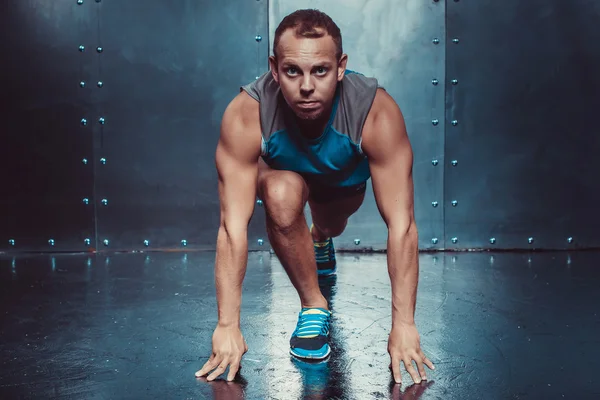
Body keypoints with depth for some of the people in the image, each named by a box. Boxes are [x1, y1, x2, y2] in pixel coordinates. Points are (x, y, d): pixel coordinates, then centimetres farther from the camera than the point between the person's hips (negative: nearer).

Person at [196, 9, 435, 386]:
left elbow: (402, 225, -37)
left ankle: (321, 238, 46)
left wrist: (404, 325, -38)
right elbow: (233, 227, -37)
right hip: (282, 172, -2)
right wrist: (227, 326, -38)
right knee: (282, 195, -31)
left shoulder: (377, 112, -39)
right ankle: (314, 306, -12)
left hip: (346, 179, 2)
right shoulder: (246, 115, -39)